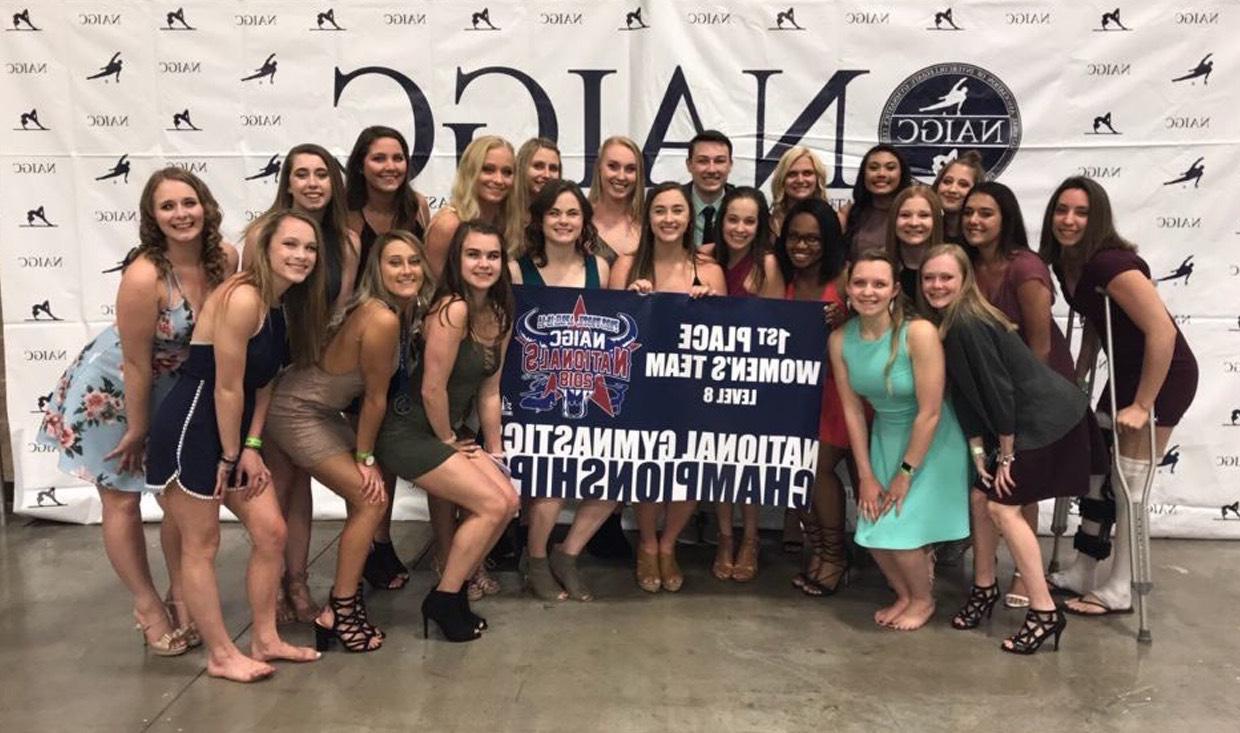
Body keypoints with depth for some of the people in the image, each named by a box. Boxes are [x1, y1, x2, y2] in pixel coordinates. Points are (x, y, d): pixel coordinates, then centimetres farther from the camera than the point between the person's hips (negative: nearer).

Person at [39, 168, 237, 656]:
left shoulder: (225, 258, -16)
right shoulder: (144, 276, -32)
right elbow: (136, 363, -23)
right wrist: (137, 429, -13)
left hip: (175, 388, 6)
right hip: (111, 390, -5)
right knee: (123, 501, 6)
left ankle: (180, 594, 29)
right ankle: (147, 605, 24)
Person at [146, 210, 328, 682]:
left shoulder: (285, 305, 6)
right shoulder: (242, 298, -23)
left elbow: (263, 383, 7)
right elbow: (227, 387, -19)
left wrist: (251, 447, 0)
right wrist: (230, 455, -11)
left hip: (234, 431, 9)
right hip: (190, 430, -9)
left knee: (271, 533, 10)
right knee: (201, 545, 5)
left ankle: (265, 640, 24)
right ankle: (221, 655, 18)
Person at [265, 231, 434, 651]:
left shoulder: (402, 312, 1)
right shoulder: (382, 320, -27)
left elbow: (372, 392, 7)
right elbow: (375, 398, -17)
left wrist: (366, 456, 8)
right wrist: (364, 457, -7)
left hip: (318, 406, 9)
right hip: (296, 413, -9)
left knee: (369, 487, 16)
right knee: (372, 499, -7)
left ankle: (359, 568, 33)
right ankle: (338, 612, 2)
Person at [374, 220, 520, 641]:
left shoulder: (499, 316, 4)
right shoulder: (453, 309, -23)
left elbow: (489, 391, 9)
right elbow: (432, 389, -21)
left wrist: (495, 452, 10)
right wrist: (448, 440, -7)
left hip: (446, 431, 8)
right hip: (410, 433, -8)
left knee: (508, 500, 1)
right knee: (492, 505, -10)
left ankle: (455, 588, 19)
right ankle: (443, 600, 8)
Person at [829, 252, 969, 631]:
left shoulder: (919, 332, -27)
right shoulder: (840, 340, -12)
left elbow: (930, 412, -23)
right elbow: (852, 409, -5)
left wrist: (905, 474, -16)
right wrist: (866, 475, -5)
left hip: (932, 443, -5)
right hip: (885, 438, 5)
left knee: (899, 530, -9)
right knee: (871, 530, 1)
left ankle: (923, 599, 23)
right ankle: (904, 595, 31)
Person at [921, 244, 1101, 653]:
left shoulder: (968, 323, -23)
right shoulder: (945, 324, 4)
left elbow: (1000, 390, -22)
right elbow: (964, 394, 6)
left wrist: (1005, 454, -13)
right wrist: (978, 450, 1)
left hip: (1047, 420, -8)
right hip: (1021, 419, 8)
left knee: (1003, 506, -7)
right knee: (981, 495, 8)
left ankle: (1044, 612, 2)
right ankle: (984, 588, 25)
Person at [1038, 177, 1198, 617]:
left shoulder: (1112, 263, -26)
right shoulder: (1066, 262, 1)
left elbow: (1163, 331, -30)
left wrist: (1142, 406, -27)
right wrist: (1075, 382, 12)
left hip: (1164, 376, -9)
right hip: (1127, 372, 9)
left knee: (1128, 482, -2)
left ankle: (1118, 593, 12)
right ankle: (1081, 575, 25)